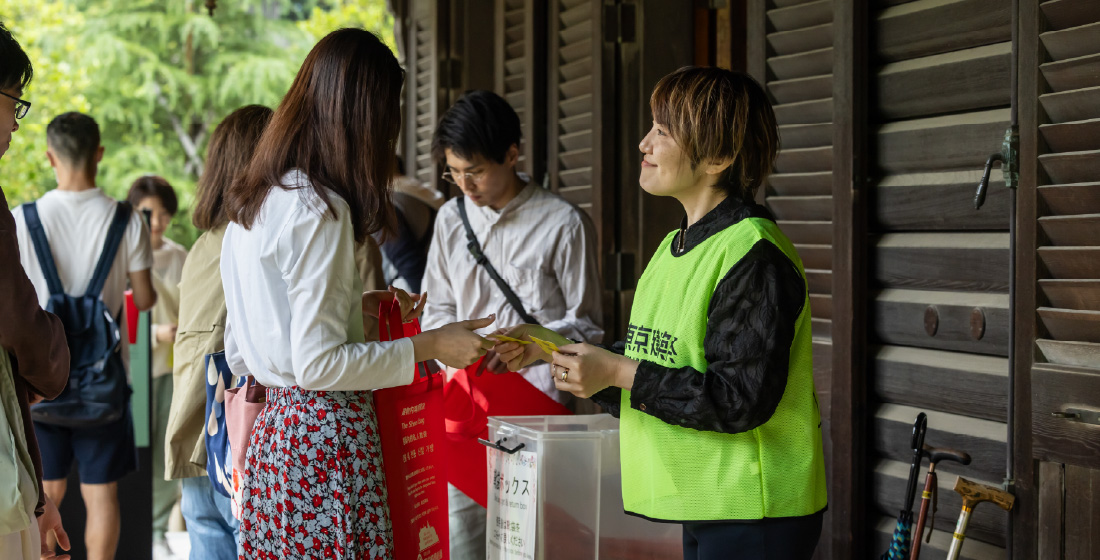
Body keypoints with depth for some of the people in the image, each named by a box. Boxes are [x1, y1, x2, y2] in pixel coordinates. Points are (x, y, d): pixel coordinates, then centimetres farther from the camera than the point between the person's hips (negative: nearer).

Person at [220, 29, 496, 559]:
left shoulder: (250, 204, 13)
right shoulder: (320, 211, -15)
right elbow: (319, 364, -17)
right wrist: (427, 346, -10)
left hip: (275, 426, 9)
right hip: (327, 432, -9)